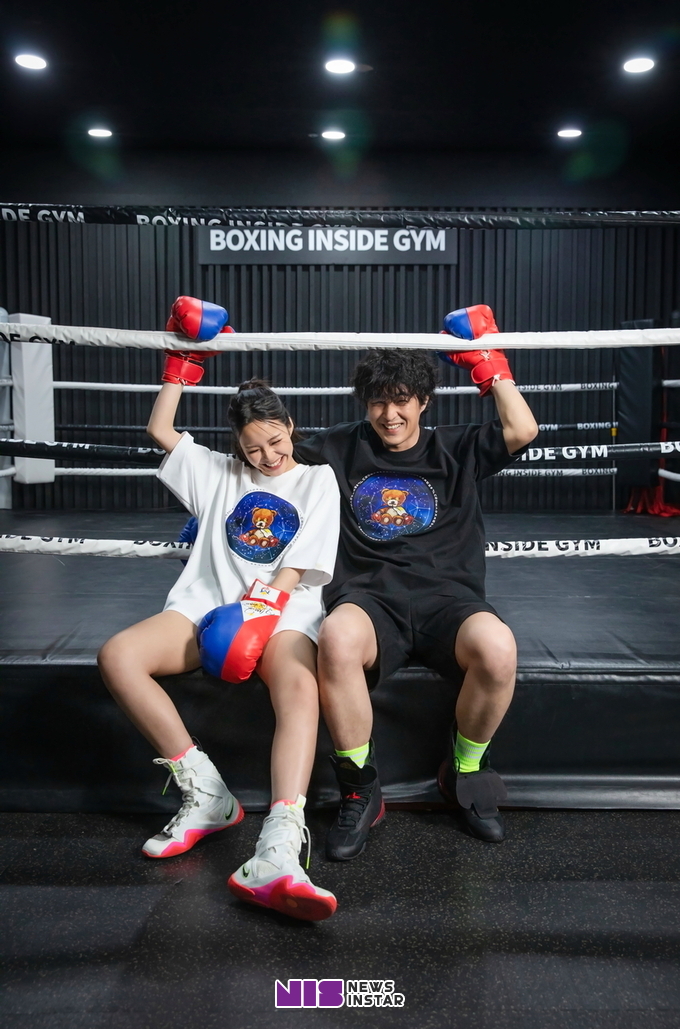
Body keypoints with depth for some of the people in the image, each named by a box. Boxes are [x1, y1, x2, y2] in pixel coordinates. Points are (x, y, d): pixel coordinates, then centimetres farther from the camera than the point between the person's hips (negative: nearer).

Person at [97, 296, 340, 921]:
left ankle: (277, 856, -55)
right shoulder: (218, 474, 25)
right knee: (117, 656, -26)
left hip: (285, 612, -3)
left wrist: (262, 609, -13)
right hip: (210, 607, 3)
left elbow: (300, 563, 2)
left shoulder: (317, 479, 15)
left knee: (300, 687, -38)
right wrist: (183, 362, 20)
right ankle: (207, 797, -22)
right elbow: (161, 431, 22)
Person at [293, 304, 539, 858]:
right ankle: (360, 791, -15)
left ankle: (464, 773, -4)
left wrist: (490, 364, 13)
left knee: (497, 646, -36)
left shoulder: (456, 449, 20)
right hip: (370, 597, 0)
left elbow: (523, 430, 8)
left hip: (445, 596, 1)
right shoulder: (340, 448, 20)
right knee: (337, 639, -40)